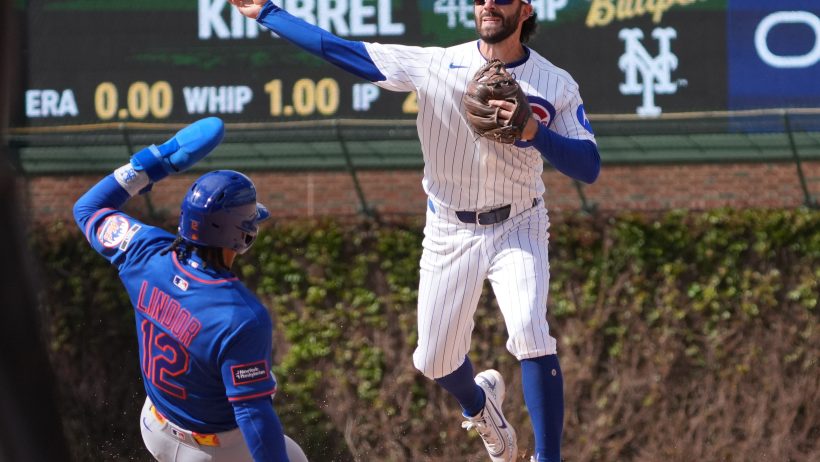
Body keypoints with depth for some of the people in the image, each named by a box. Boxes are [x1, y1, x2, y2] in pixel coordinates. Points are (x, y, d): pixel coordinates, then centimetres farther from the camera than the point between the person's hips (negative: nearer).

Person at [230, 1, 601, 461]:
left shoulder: (556, 85, -11)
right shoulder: (435, 64, -9)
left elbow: (590, 168, -19)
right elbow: (340, 49, -8)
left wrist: (534, 132, -35)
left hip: (517, 229, -2)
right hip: (450, 233, 2)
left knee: (531, 333, -25)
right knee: (435, 361, 7)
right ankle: (478, 402, 44)